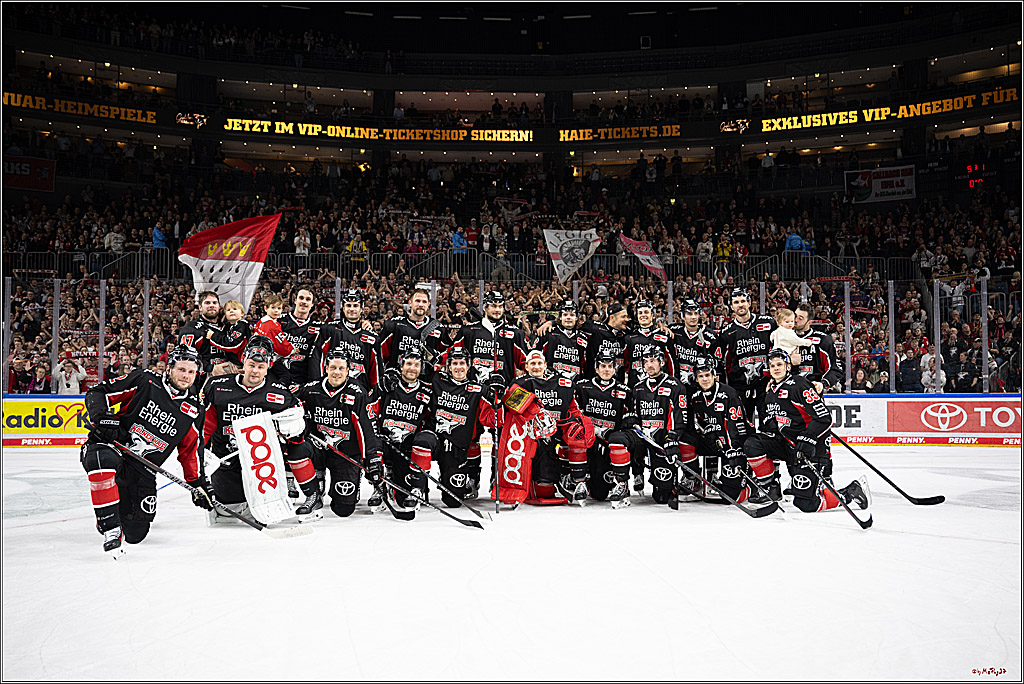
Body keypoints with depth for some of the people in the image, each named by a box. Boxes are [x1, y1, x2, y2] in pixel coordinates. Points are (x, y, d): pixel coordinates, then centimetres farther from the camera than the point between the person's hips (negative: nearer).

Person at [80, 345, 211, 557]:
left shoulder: (194, 411, 5)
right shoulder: (143, 381, -6)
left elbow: (191, 451, 14)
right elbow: (97, 393, -3)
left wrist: (198, 483, 8)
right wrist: (101, 418, -21)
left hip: (142, 470, 4)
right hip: (106, 445, -4)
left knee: (135, 533, 3)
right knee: (103, 460, -42)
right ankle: (110, 529, -31)